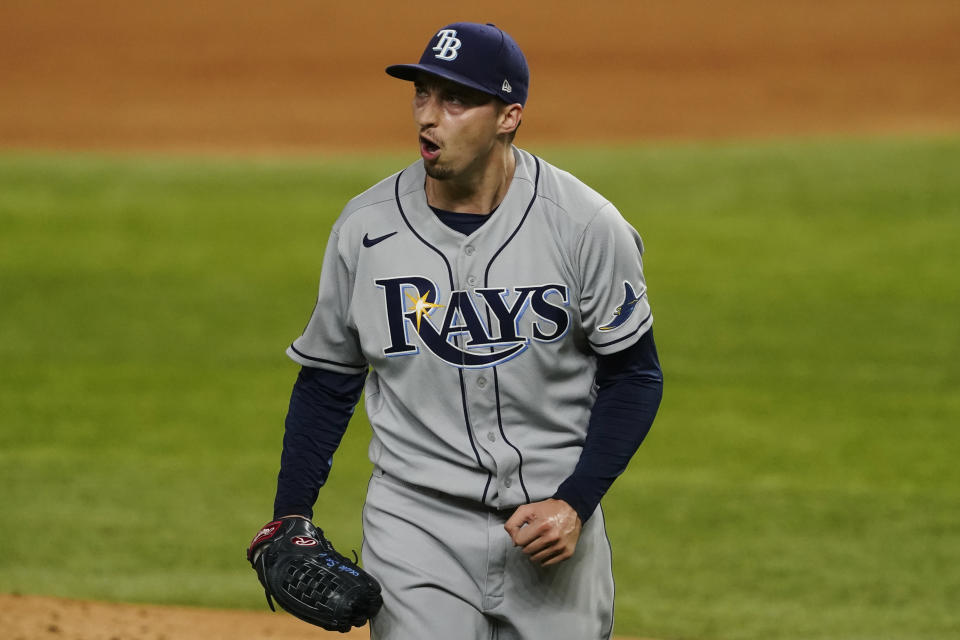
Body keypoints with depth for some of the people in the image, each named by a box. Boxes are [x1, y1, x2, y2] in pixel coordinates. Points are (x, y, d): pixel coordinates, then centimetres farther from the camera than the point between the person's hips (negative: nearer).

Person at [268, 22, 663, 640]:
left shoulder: (585, 226, -9)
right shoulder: (365, 228, -3)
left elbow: (634, 375, -2)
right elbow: (328, 379, 8)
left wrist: (575, 503, -12)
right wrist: (290, 517, -1)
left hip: (553, 524, 0)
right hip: (415, 528, 0)